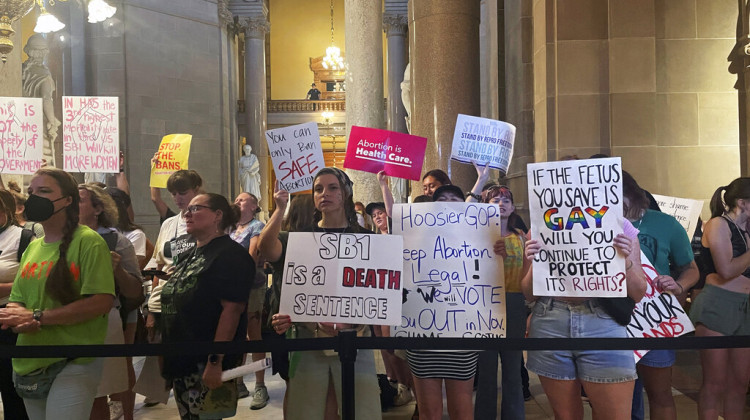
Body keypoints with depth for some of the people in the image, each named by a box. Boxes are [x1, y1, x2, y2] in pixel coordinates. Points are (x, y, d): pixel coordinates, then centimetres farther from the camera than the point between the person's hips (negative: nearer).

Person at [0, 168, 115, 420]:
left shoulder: (88, 241, -12)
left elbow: (102, 302, -19)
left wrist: (38, 317, -17)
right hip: (29, 365, 7)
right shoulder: (33, 247, 11)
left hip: (73, 364, -7)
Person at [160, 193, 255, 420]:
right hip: (181, 359, 9)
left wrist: (215, 361, -26)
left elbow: (232, 308, -22)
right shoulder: (189, 256, 16)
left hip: (207, 363, -9)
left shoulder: (231, 255, -14)